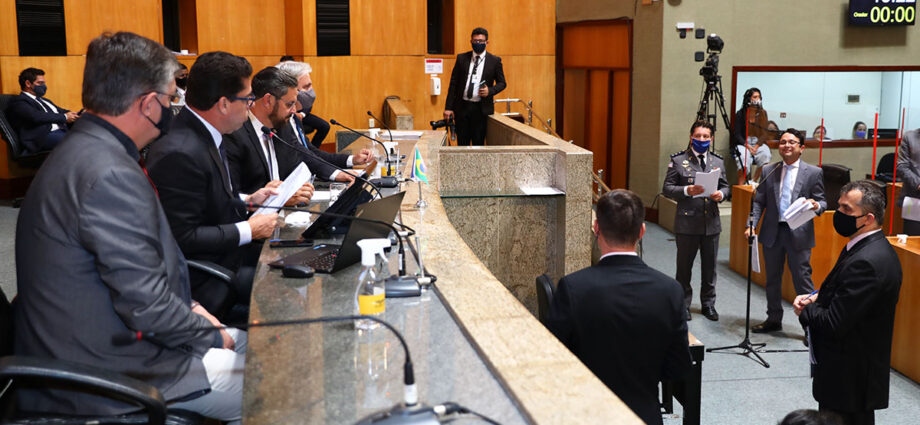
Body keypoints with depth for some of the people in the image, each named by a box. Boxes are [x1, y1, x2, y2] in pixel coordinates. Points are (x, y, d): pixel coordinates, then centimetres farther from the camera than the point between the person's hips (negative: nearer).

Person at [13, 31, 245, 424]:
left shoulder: (82, 151, 6)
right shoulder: (112, 175, -26)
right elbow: (146, 305, -25)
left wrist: (189, 307, 8)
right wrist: (211, 336, -8)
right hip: (110, 370, -10)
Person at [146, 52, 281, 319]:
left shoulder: (205, 136, 5)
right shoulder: (179, 154, -25)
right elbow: (183, 236, -25)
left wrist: (248, 199, 7)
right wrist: (248, 230, -18)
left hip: (231, 253, 10)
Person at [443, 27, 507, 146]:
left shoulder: (495, 61, 3)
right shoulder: (461, 58, 7)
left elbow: (502, 83, 10)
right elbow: (453, 84, 7)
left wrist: (490, 91, -12)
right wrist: (448, 108, 1)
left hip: (481, 109, -2)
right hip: (462, 107, 2)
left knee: (478, 145, 0)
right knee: (462, 145, 4)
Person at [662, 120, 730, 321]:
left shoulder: (717, 162, 10)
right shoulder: (678, 161, -3)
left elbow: (725, 186, 16)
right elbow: (667, 188, -4)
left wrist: (721, 194, -7)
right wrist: (686, 190, -20)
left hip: (711, 222, 4)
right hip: (687, 223, -3)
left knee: (710, 266, 12)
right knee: (684, 266, 6)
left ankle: (708, 304, 25)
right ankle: (683, 304, 20)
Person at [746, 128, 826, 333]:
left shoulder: (814, 173, 0)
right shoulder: (768, 171, 7)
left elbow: (822, 202, 2)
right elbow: (759, 201, 7)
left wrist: (816, 206, -22)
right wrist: (751, 224, -5)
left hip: (799, 234, -4)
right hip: (772, 233, 4)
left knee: (802, 279, -3)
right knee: (772, 279, 14)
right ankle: (774, 320, 29)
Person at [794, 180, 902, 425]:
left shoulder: (867, 262, -27)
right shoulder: (872, 248, 5)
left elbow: (833, 324, -27)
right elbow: (842, 294, 17)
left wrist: (805, 310, -8)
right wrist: (816, 298, -2)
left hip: (849, 377, -10)